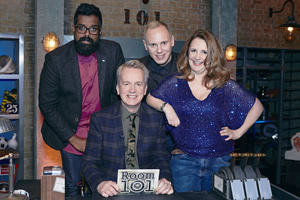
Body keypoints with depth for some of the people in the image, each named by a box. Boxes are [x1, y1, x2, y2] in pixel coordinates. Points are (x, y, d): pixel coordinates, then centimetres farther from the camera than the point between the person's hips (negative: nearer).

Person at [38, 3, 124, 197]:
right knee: (73, 186, 12)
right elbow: (47, 105, -9)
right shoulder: (55, 59, -13)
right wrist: (74, 139, -12)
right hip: (70, 135, -1)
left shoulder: (113, 51, -8)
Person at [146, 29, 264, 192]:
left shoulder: (226, 86, 0)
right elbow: (150, 98, 10)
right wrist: (166, 107, -8)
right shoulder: (175, 83, 1)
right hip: (184, 161, 0)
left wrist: (238, 132, 4)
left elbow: (257, 106, 9)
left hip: (219, 161, 1)